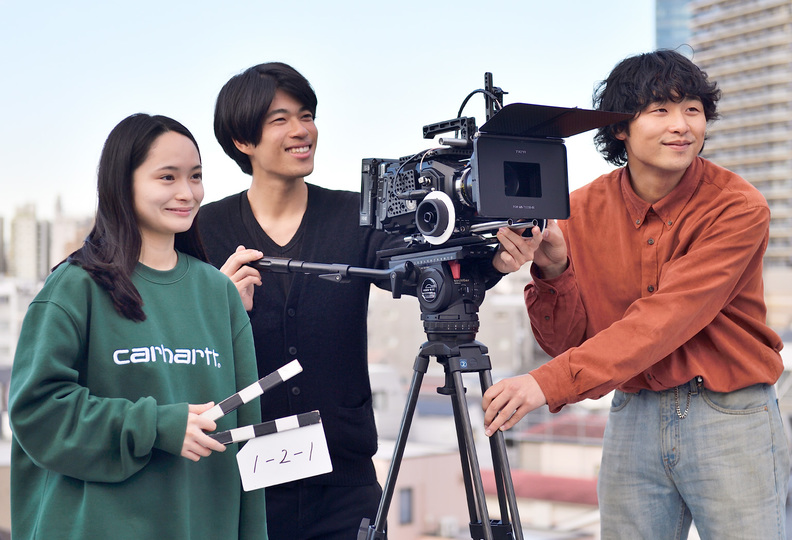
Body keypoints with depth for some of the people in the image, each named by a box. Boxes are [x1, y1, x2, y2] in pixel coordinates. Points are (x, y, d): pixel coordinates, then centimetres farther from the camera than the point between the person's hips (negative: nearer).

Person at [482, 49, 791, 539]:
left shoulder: (737, 206, -13)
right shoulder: (584, 210, 1)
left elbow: (665, 318, -23)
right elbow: (569, 340, 1)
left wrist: (550, 382, -29)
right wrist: (554, 272, -18)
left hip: (731, 419, -3)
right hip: (632, 419, 3)